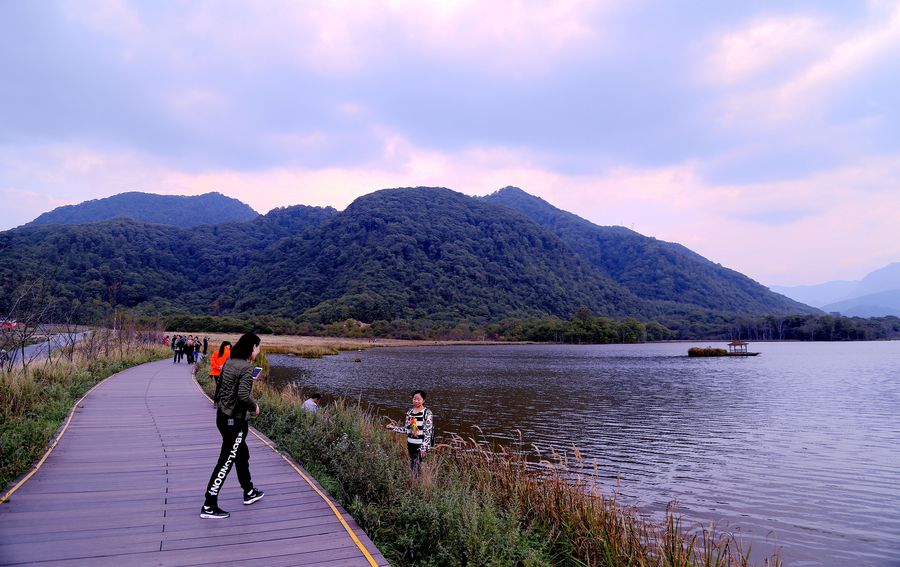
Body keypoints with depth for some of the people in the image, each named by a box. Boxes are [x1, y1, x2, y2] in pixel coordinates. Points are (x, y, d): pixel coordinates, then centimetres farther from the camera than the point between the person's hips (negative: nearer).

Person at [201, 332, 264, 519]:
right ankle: (209, 507, 8)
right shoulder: (247, 367, -20)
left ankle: (249, 492, 38)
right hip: (235, 420, -9)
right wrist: (255, 407, -10)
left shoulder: (229, 361, 5)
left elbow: (227, 386, 10)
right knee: (226, 462, 1)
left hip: (223, 415, 9)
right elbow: (243, 395, -27)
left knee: (242, 455, 23)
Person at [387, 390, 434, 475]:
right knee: (411, 469, 13)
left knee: (419, 470, -5)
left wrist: (424, 447, -18)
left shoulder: (427, 413, -11)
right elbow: (406, 429, 10)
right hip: (410, 444, 6)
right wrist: (393, 428, 1)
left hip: (421, 445, -6)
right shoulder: (409, 411, 7)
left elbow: (428, 432, -13)